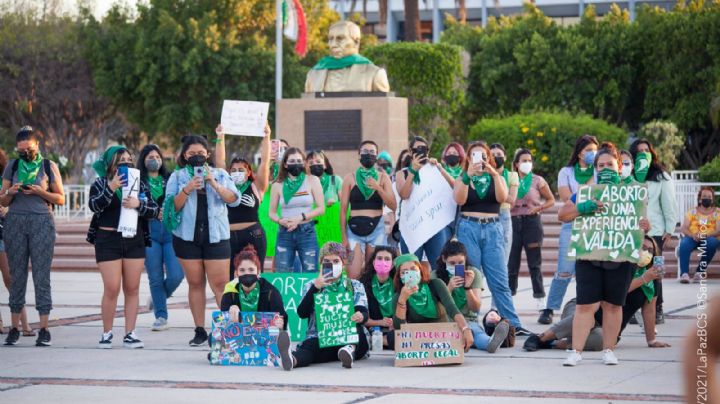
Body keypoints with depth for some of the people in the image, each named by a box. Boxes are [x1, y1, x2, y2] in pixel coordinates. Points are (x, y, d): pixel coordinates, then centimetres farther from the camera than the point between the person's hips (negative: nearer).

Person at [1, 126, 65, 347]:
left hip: (42, 221, -2)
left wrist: (40, 192, -10)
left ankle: (44, 330, -6)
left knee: (42, 275, -6)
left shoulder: (49, 167, 7)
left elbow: (61, 199, 6)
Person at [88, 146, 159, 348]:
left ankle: (130, 333, 8)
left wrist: (139, 204, -15)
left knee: (132, 288, 3)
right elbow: (94, 205, -14)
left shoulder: (139, 184, 11)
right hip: (108, 240, -3)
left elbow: (155, 210, 4)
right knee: (111, 289, -7)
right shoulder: (100, 183, 3)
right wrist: (110, 189, -26)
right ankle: (107, 333, 5)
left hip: (135, 240, 3)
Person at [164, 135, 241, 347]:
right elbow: (172, 207, -1)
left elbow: (234, 200, -3)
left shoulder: (220, 175, 10)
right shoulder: (178, 177, 8)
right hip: (188, 236, 1)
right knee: (195, 283, 4)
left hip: (215, 236, -1)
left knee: (220, 284, -7)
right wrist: (187, 189, -16)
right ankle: (200, 331, 9)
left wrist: (213, 183, -13)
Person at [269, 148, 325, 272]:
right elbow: (272, 212, 9)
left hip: (307, 231, -1)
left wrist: (301, 217, -10)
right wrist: (280, 220, -12)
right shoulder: (278, 185, 6)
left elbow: (321, 208, 1)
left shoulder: (312, 181, 3)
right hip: (285, 232, 1)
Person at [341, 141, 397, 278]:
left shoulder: (383, 178, 9)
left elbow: (393, 206, 2)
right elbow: (343, 209, 5)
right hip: (355, 229, -1)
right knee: (353, 275, -12)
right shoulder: (350, 178, 6)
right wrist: (344, 237, 0)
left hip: (377, 227, 1)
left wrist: (378, 188, -12)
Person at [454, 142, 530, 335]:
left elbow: (502, 197, -7)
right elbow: (459, 199, -9)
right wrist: (468, 176, -20)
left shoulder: (497, 179, 12)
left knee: (500, 281, -3)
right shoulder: (463, 179, 10)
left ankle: (514, 324, -3)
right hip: (468, 229, -1)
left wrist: (494, 174, -20)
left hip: (493, 231, 1)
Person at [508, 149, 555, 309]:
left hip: (532, 221, -2)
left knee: (534, 263, -2)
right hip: (514, 222, 2)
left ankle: (540, 299, 1)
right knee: (511, 262, 1)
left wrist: (538, 208, -7)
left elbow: (551, 200, 7)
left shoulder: (537, 181, 3)